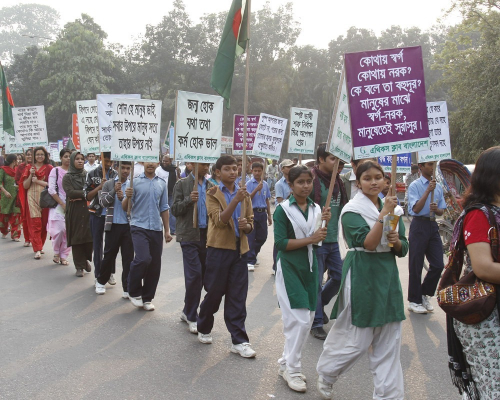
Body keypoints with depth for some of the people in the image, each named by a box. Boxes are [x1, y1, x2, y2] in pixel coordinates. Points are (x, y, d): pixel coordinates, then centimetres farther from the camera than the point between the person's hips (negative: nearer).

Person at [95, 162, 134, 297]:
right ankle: (101, 281, 29)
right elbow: (102, 202, -4)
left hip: (128, 226, 0)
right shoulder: (109, 184, 5)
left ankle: (127, 288, 10)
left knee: (128, 257, 2)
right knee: (109, 255, 8)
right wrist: (114, 191, -16)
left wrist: (123, 197, -17)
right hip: (113, 225, 0)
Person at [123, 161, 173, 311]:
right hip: (139, 227, -4)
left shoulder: (162, 183, 9)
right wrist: (127, 197, -21)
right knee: (143, 259, -22)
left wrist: (167, 230, 13)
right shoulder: (135, 181, -1)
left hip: (156, 229, 4)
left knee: (155, 266, 6)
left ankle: (147, 298, 22)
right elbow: (125, 208, -1)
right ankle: (134, 292, 2)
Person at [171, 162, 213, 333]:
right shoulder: (182, 184, 0)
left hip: (206, 235, 5)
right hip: (190, 235, -5)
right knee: (194, 274, -11)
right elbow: (175, 210, -3)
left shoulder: (211, 186, 12)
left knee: (202, 275, 8)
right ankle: (192, 316, 3)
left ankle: (187, 312, 24)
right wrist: (188, 200, -20)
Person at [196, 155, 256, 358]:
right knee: (214, 293, 7)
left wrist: (246, 226, -10)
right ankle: (203, 328, 30)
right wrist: (235, 200, -29)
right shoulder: (213, 194, -2)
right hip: (219, 248, -3)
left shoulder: (244, 194, 12)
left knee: (238, 297, 3)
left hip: (240, 249, 4)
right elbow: (219, 220, -18)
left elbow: (250, 224, 14)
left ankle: (239, 341, 8)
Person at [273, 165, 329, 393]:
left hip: (309, 267, 6)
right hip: (289, 268, -6)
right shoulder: (283, 209, -9)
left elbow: (319, 241, 5)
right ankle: (291, 369, 6)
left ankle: (287, 363, 23)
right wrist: (310, 239, -21)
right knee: (299, 320, -9)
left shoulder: (316, 209, 7)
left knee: (308, 318, 8)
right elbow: (280, 243, -16)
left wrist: (324, 224, -12)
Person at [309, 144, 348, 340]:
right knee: (316, 282, 2)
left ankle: (319, 303, 39)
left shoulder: (337, 180, 11)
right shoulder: (313, 179, -14)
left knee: (338, 277, 14)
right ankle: (316, 322, 14)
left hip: (333, 239, 8)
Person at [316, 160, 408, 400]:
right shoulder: (352, 211, -8)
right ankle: (326, 374, 27)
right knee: (356, 340, 1)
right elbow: (367, 243, -21)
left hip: (388, 275, 6)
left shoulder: (392, 207, 11)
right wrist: (384, 214, -25)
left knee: (388, 343, 8)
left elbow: (402, 249, 12)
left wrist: (397, 241, -10)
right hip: (362, 276, -6)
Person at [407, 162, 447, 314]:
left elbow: (442, 211, 14)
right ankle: (414, 301, 14)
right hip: (419, 225, -6)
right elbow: (416, 209, -16)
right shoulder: (415, 185, -6)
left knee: (438, 265, 5)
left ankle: (425, 294, 25)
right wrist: (428, 190, -20)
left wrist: (436, 209, -9)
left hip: (433, 225, 6)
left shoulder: (438, 187, 11)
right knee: (416, 266, 3)